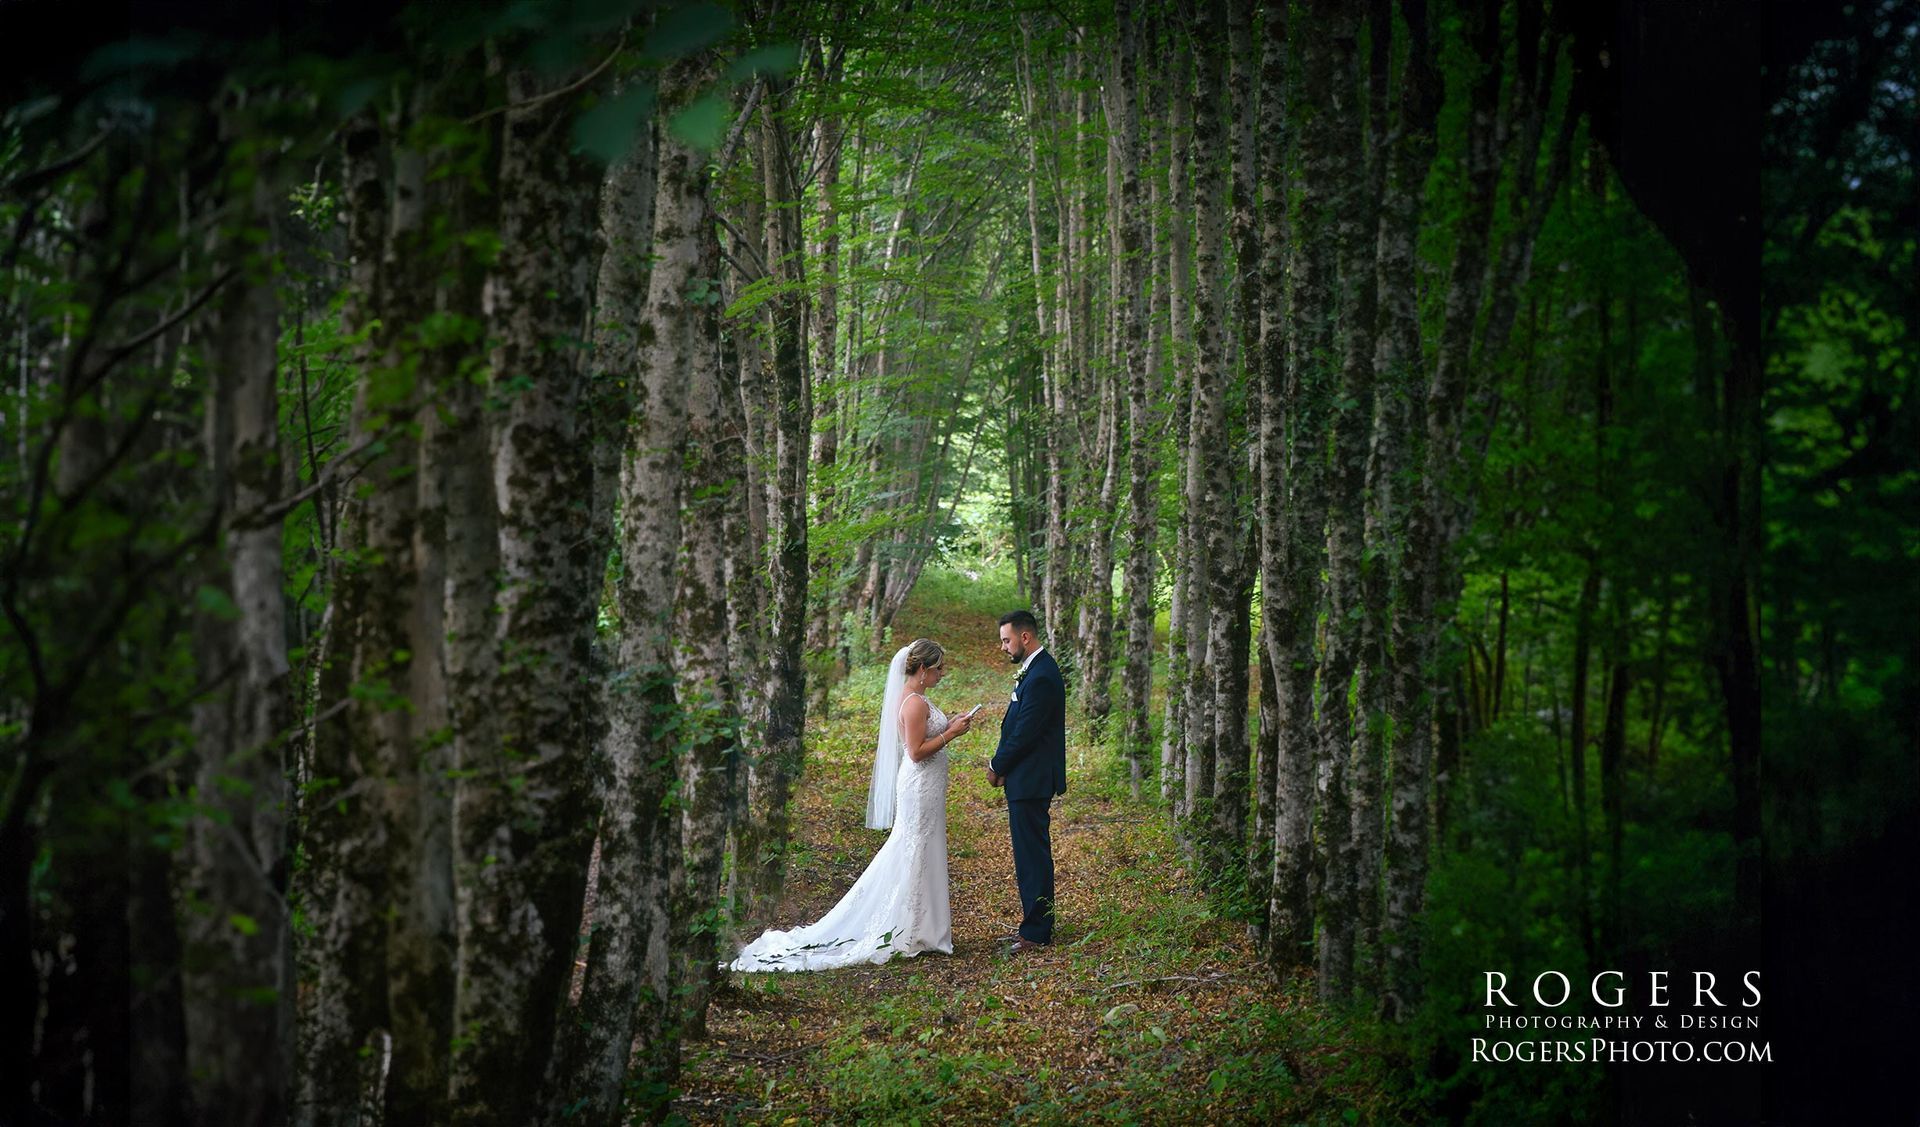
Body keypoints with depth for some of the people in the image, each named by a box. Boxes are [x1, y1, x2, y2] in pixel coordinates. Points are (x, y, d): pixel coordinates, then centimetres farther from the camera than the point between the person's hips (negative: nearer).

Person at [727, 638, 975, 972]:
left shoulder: (910, 698, 11)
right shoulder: (915, 703, -20)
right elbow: (916, 752, -22)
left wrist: (948, 727, 10)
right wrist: (950, 733, -17)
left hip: (921, 787, 10)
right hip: (921, 785, -10)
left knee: (909, 855, 15)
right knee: (917, 857, -2)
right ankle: (912, 932, 6)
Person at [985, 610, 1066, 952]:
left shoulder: (1041, 678, -21)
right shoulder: (1035, 669, 12)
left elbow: (1024, 733, -21)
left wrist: (998, 767, -7)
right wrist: (1002, 766, 6)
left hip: (1031, 782, -11)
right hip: (1027, 778, 11)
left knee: (1033, 854, -3)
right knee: (1030, 853, 16)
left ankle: (1036, 932, 4)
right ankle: (1036, 921, 26)